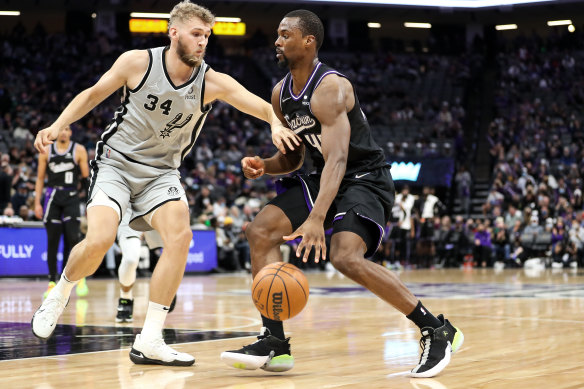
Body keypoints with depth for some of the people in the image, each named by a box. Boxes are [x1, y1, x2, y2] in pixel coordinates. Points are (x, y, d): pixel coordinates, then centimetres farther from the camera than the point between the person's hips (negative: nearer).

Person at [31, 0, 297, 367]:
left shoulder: (214, 82, -10)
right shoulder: (137, 62, -12)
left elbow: (266, 107, -18)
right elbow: (94, 94, 2)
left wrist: (276, 124, -40)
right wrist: (58, 125, -9)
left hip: (161, 171, 2)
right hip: (116, 162, -2)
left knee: (180, 234, -24)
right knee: (99, 240, -23)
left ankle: (149, 341, -18)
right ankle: (60, 293, 12)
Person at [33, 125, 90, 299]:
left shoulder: (79, 150, 3)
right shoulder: (46, 151, 8)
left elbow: (86, 177, 7)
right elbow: (40, 178, 10)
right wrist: (37, 203, 5)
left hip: (71, 197, -2)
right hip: (52, 196, 2)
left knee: (72, 238, -12)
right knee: (52, 241, 1)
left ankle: (80, 278, 3)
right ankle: (52, 282, 8)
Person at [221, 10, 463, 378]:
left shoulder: (330, 88, -23)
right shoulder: (281, 94, 5)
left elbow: (337, 159, -34)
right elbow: (293, 158, 16)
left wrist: (316, 218, -47)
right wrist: (263, 166, -8)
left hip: (365, 179, -9)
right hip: (324, 180, 9)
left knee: (347, 257, -30)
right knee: (261, 230, -5)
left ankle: (438, 331, -21)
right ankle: (274, 343, -4)